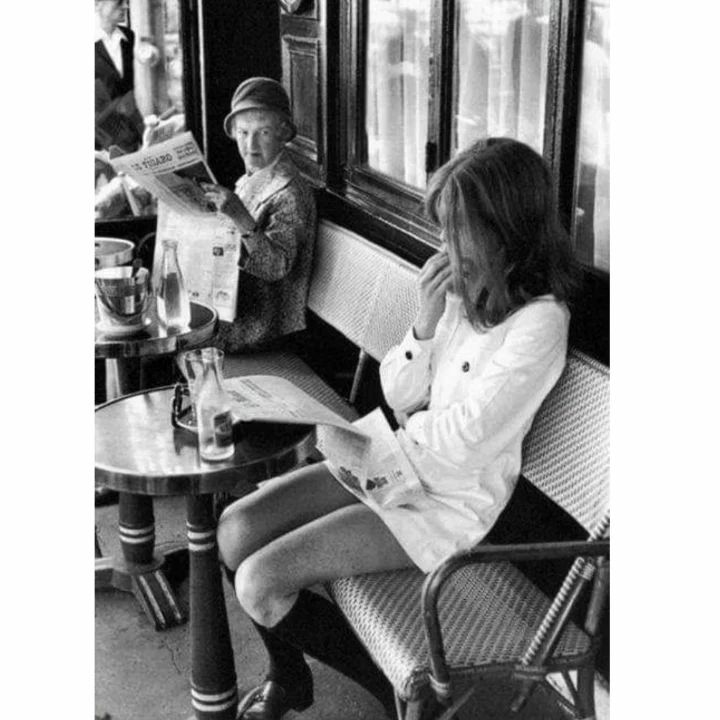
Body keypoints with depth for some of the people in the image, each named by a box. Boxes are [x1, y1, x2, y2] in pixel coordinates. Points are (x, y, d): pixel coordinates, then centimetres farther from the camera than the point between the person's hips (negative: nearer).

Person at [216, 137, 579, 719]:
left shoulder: (540, 322, -21)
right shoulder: (462, 288, 1)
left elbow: (463, 446, -21)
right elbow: (399, 394, 3)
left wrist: (408, 425, -2)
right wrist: (425, 324, -13)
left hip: (450, 502, -8)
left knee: (260, 583, -13)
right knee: (237, 529, -1)